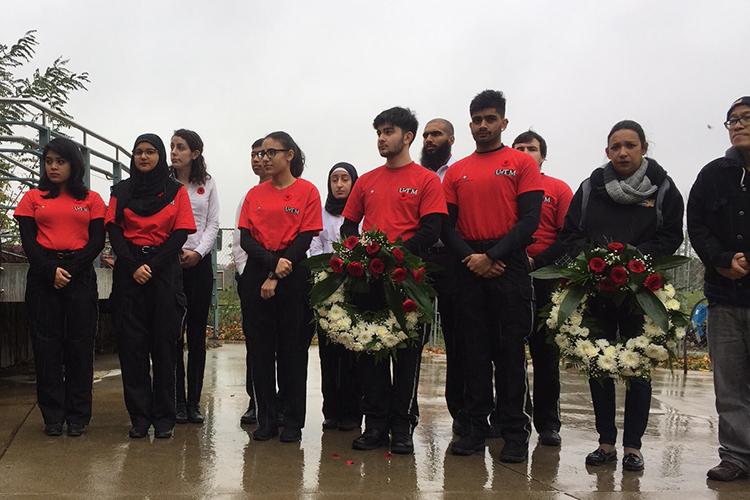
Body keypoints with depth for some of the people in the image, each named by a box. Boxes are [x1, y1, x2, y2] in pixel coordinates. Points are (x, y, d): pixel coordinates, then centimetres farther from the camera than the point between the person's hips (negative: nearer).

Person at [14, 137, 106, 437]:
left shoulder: (91, 200, 10)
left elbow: (97, 241, 2)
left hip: (80, 275, -1)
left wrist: (70, 271, -10)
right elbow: (28, 241, 4)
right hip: (42, 276, 1)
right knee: (46, 344, 1)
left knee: (80, 344, 0)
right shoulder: (33, 198, 12)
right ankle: (53, 417, 8)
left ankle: (78, 416, 7)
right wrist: (50, 271, -11)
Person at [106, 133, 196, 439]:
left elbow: (180, 233, -1)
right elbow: (113, 231, 2)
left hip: (165, 271, -1)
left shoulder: (176, 190, 7)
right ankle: (139, 416, 6)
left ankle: (164, 417, 5)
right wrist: (134, 266, -12)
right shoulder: (121, 191, 12)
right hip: (129, 272, 2)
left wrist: (153, 266, -11)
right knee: (132, 344, -1)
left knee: (164, 343, -1)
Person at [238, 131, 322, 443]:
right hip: (256, 274, 3)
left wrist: (276, 277, -12)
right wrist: (272, 261, -15)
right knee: (260, 347, 4)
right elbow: (246, 239, 3)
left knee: (293, 347, 1)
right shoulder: (255, 194, 11)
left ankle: (293, 421, 10)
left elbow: (305, 239, -6)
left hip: (293, 276, -3)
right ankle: (266, 420, 13)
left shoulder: (307, 191, 0)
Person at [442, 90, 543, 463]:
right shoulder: (456, 172, 13)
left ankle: (515, 432, 8)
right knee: (474, 349, 7)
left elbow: (529, 220, -6)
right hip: (470, 268, 3)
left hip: (508, 265, -3)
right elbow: (448, 224, 7)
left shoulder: (522, 164, 3)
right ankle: (476, 427, 14)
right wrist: (469, 257, -9)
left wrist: (492, 257, -12)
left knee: (510, 349, 0)